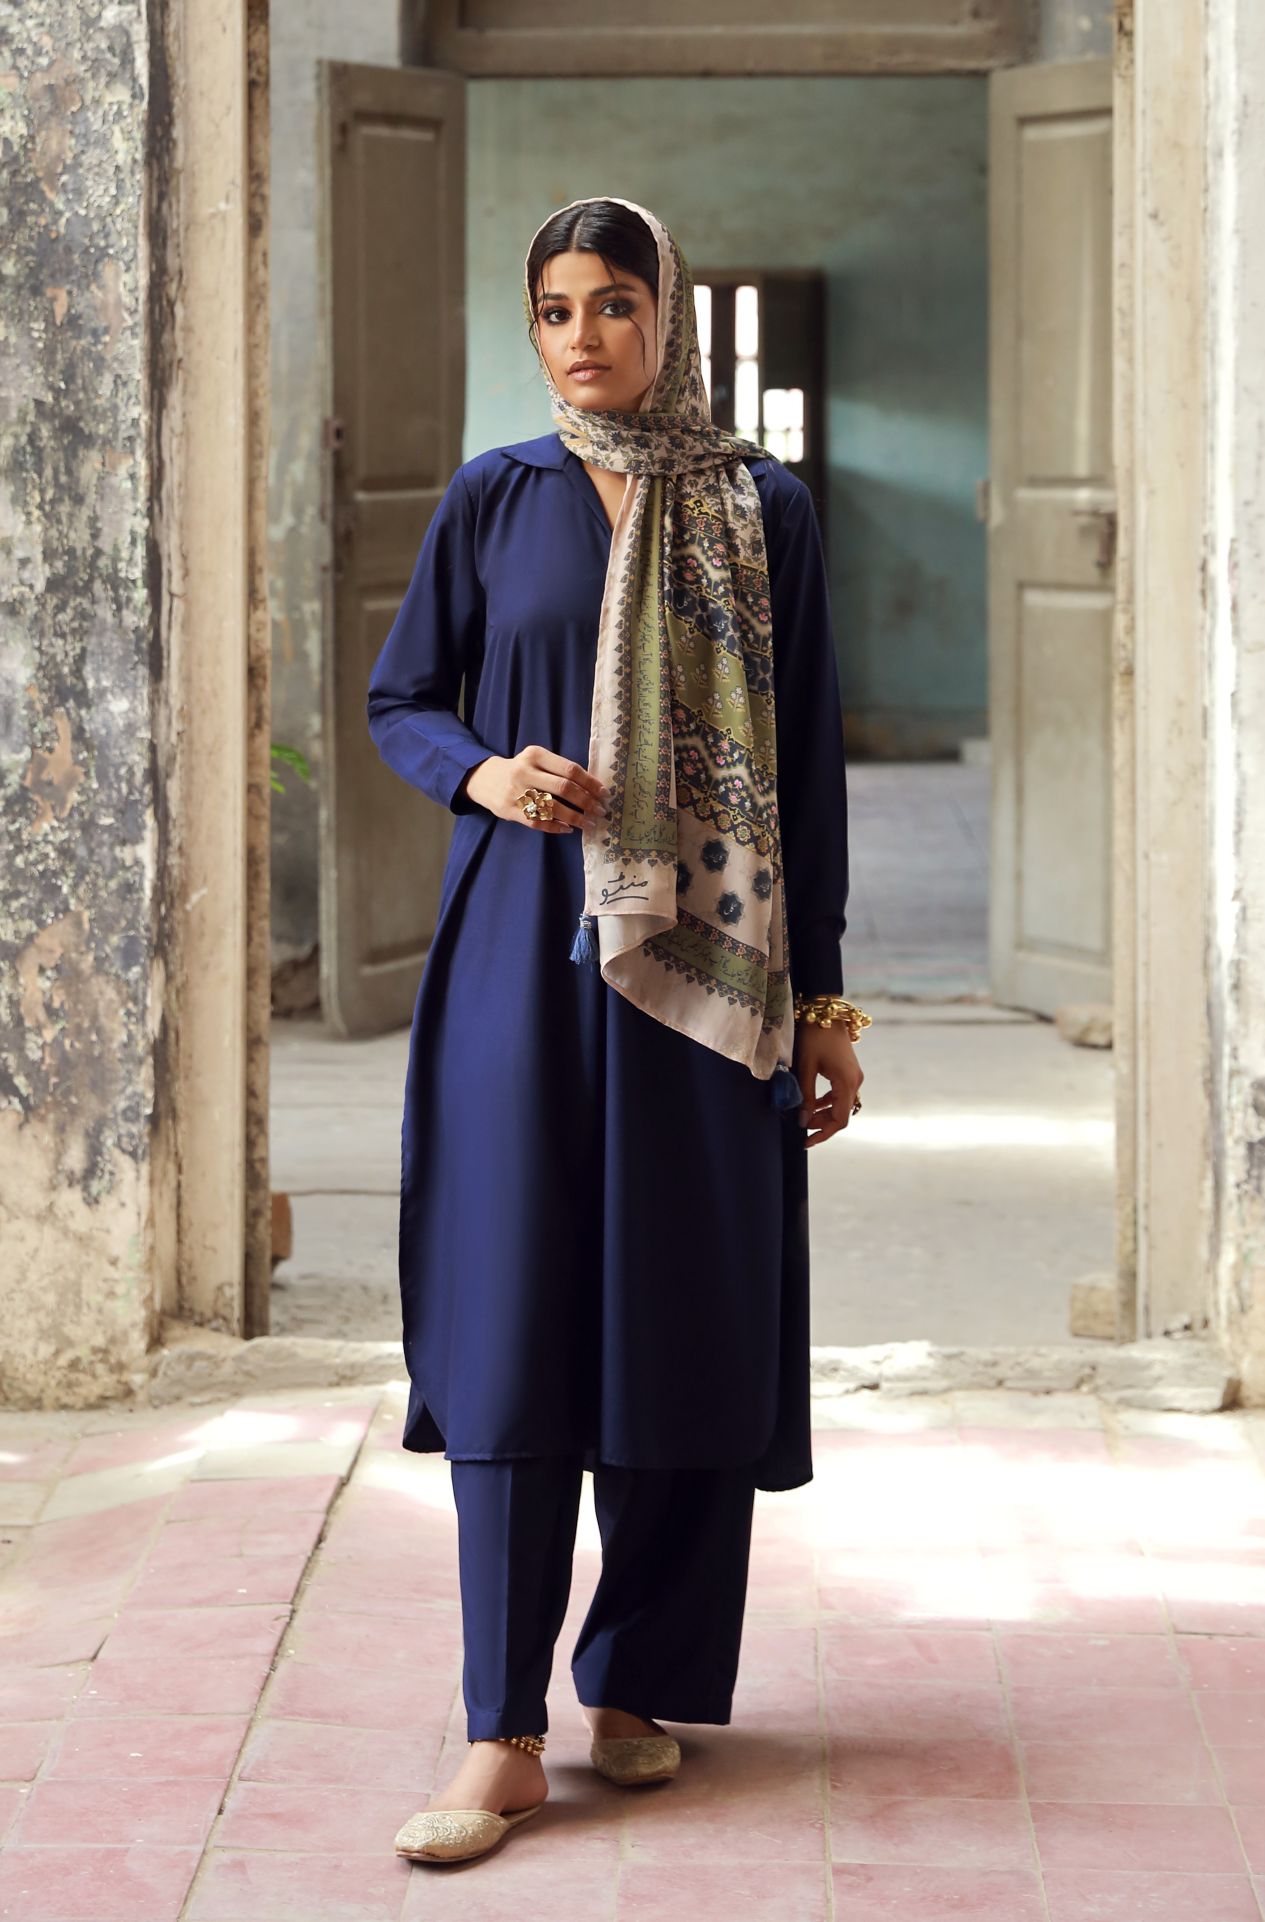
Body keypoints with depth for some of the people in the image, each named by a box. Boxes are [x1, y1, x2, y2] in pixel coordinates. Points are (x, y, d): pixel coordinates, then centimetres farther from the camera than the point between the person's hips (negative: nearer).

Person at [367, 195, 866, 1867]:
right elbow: (401, 700, 13)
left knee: (690, 1317, 1)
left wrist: (823, 995, 3)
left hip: (708, 963, 1)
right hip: (526, 950, 0)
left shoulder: (764, 511, 6)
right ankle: (504, 1735, -6)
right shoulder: (494, 500, 7)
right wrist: (484, 771, -10)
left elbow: (809, 759, 6)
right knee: (515, 1316, -7)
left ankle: (640, 1684, 16)